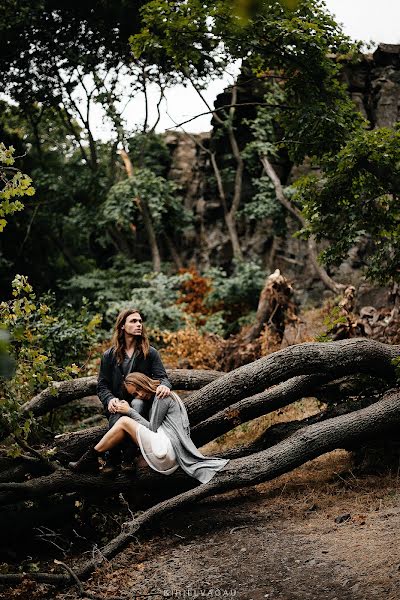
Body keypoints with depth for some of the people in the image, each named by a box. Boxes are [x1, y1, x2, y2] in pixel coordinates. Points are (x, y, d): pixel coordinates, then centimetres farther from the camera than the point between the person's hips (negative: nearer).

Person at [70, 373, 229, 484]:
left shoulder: (162, 396, 2)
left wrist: (130, 411, 4)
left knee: (124, 422, -8)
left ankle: (90, 457, -3)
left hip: (166, 450, -10)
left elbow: (152, 428, -3)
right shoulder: (155, 400, 30)